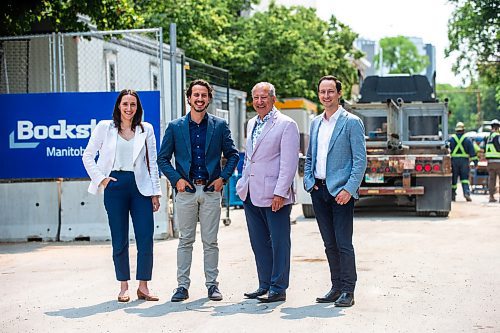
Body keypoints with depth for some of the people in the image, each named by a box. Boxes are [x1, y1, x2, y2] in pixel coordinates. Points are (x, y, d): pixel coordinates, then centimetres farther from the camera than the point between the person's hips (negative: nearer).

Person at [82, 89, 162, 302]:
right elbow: (88, 156, 9)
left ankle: (143, 286, 5)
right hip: (115, 186, -1)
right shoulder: (105, 127, 5)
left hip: (140, 186, 1)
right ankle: (123, 287, 12)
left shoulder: (146, 129, 9)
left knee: (146, 237, -4)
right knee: (119, 239, 3)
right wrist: (101, 178, -2)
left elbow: (152, 163, 9)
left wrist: (155, 192, 4)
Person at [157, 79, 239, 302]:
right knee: (185, 240, 4)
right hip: (186, 190, 0)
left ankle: (212, 284, 13)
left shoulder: (219, 125, 6)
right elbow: (163, 158, 7)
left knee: (210, 241, 4)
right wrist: (176, 179, -4)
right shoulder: (175, 127, 5)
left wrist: (223, 178, -2)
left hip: (211, 190, 0)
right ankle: (183, 285, 10)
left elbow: (233, 154, 10)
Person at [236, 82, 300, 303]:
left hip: (274, 195, -7)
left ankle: (278, 289, 8)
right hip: (251, 194, 8)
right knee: (259, 243, 12)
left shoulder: (286, 125, -7)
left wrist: (280, 193, -17)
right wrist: (244, 183, 17)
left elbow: (289, 163, -12)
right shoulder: (251, 124, 16)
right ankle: (265, 285, 22)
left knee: (279, 243, 1)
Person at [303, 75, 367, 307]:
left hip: (340, 191, -6)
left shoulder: (351, 122, -4)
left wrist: (349, 189, -17)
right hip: (318, 190, 6)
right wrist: (308, 180, 5)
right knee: (330, 244, 10)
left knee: (343, 244, -5)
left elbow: (360, 160, -9)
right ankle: (336, 287, 19)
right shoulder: (315, 123, 15)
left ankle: (348, 291, 2)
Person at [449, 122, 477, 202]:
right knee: (465, 178, 3)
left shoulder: (451, 139, 1)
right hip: (464, 160, 0)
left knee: (454, 179, 7)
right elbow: (472, 150, -1)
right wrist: (475, 160, 1)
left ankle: (453, 195, 12)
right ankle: (466, 193, -15)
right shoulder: (467, 139, 1)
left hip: (454, 160, 0)